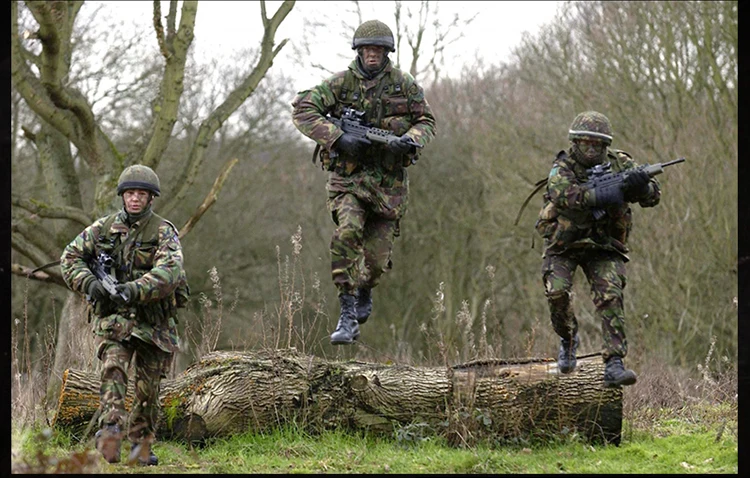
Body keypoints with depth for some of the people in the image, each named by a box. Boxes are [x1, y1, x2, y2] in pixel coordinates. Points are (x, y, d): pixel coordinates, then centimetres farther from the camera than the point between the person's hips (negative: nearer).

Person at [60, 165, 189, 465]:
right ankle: (110, 431, -36)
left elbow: (169, 272, -20)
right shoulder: (103, 228, 5)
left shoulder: (163, 233, -4)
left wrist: (134, 290, -32)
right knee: (113, 367, -23)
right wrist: (89, 283, -11)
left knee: (149, 386, 6)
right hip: (112, 315, 0)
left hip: (153, 319, 0)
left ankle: (141, 443, 23)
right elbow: (70, 257, 8)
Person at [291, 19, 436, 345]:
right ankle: (348, 315, -23)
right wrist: (338, 138, -20)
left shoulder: (403, 84, 2)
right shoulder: (341, 83, -3)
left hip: (389, 181, 2)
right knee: (347, 233, -28)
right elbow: (302, 110, -8)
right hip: (348, 175, -2)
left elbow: (427, 122, 9)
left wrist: (408, 140, -14)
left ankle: (364, 291, 40)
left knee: (378, 257, 3)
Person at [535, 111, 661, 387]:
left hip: (603, 248, 1)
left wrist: (642, 186, -33)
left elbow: (651, 197, -9)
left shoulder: (619, 164, -3)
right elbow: (562, 193, -35)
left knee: (610, 296, -18)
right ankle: (568, 339, 11)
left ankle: (614, 365, -23)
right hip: (563, 245, -1)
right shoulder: (563, 167, -12)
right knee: (557, 292, -20)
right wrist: (597, 197, -48)